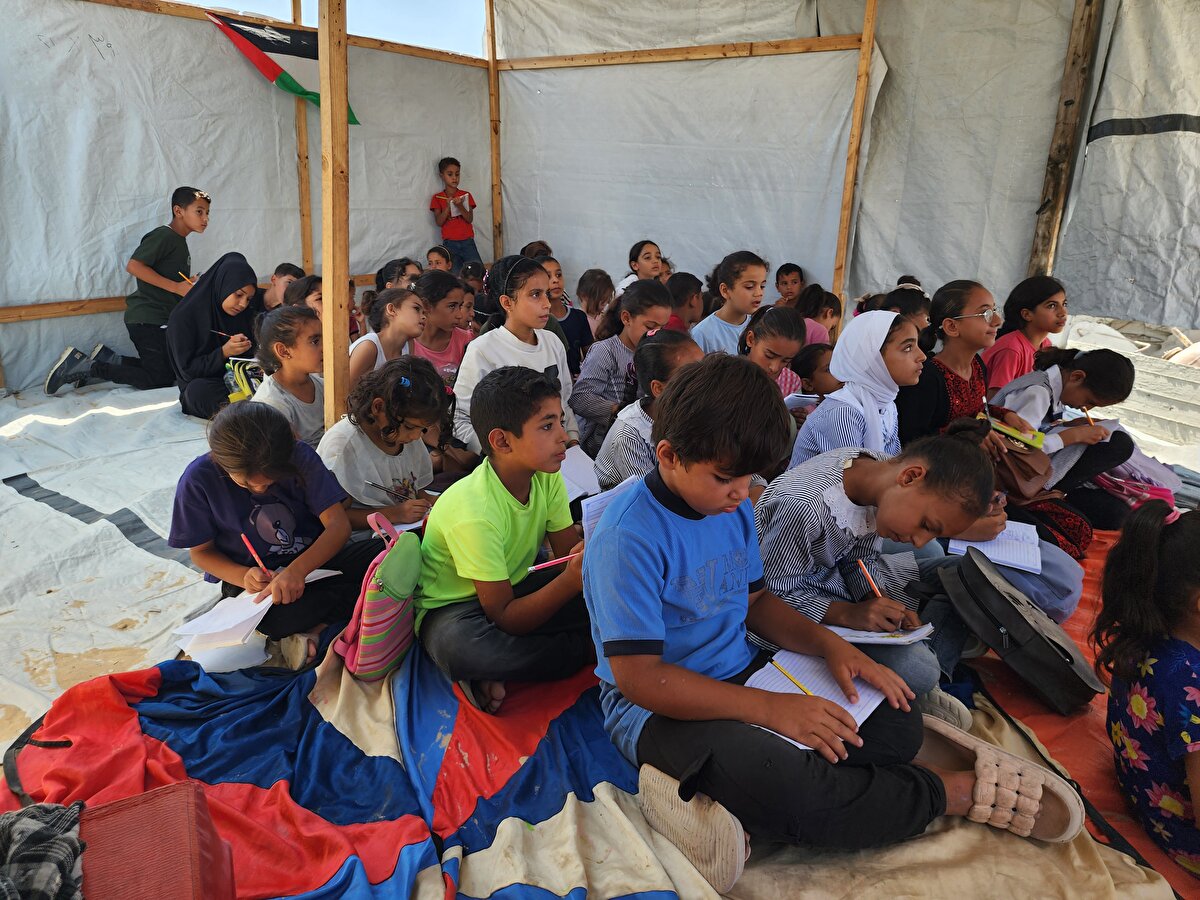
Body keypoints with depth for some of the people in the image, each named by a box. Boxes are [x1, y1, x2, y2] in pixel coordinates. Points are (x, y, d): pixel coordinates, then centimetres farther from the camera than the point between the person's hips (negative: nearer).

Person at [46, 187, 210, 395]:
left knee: (169, 371, 14)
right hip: (147, 319, -10)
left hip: (162, 319, 10)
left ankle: (104, 357, 17)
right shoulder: (163, 236, -12)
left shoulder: (180, 243, 16)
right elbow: (133, 266, -23)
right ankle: (85, 367, -4)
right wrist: (176, 287, -23)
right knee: (159, 380, -8)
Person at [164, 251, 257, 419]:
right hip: (200, 386, -4)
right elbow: (187, 370, -9)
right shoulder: (183, 317, -7)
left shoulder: (243, 316, 9)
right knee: (198, 389, -39)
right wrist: (224, 352, -23)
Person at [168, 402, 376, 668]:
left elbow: (338, 524, -17)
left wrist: (299, 568, -35)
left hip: (314, 559, 2)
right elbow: (200, 552, -2)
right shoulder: (198, 479, -14)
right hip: (253, 578, -2)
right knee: (279, 618, -38)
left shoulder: (300, 456, -13)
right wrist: (243, 576, -22)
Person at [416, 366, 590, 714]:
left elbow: (567, 553, -6)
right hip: (453, 608, -6)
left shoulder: (547, 477, -9)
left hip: (515, 588, 6)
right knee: (459, 644, -42)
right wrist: (570, 582, -39)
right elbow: (504, 617, -26)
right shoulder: (474, 512, -31)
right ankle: (586, 650, -16)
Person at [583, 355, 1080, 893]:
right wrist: (769, 708, -25)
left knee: (898, 727, -3)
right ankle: (948, 792, -4)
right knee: (788, 788, -31)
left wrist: (830, 644, -2)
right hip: (657, 707, -8)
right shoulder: (629, 537, -23)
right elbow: (637, 676, -24)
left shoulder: (731, 506, 2)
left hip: (739, 676, 8)